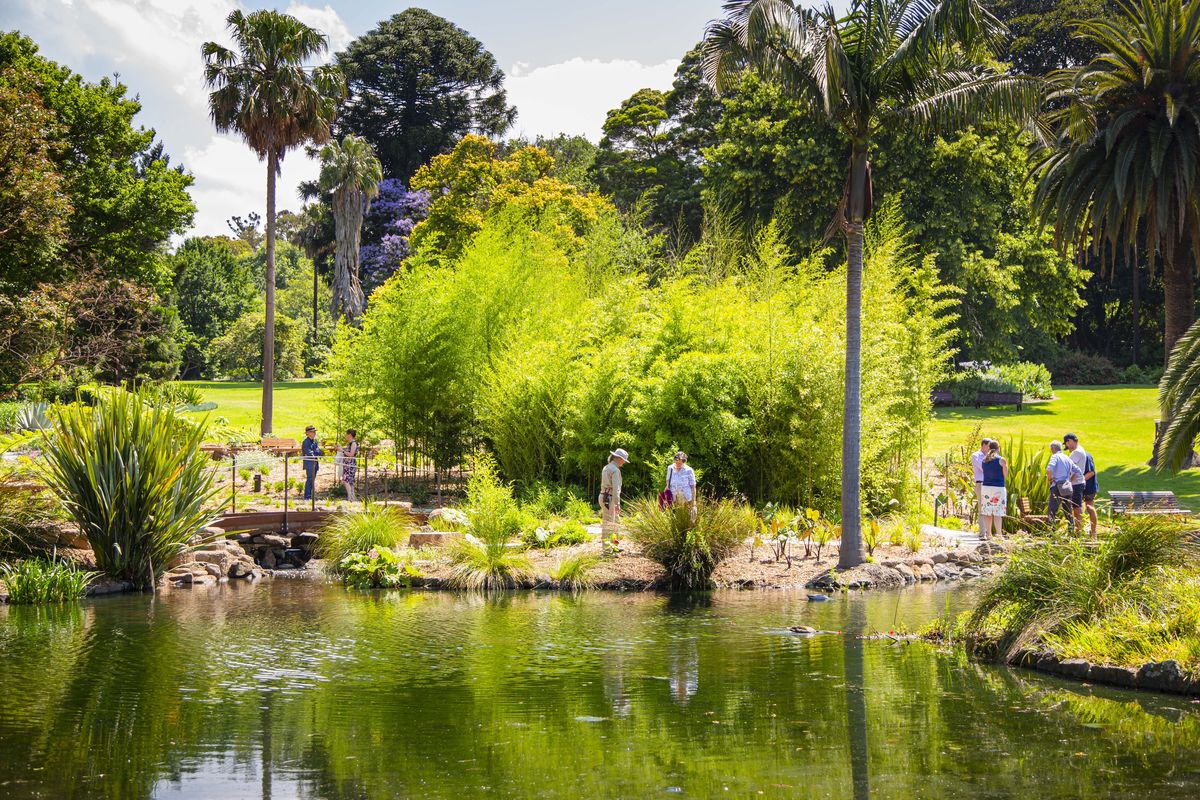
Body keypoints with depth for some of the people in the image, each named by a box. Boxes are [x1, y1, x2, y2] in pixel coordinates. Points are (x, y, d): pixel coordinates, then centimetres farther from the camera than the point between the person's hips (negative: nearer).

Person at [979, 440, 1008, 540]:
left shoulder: (984, 460, 7)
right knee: (998, 513, -5)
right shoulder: (1002, 460, -6)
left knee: (987, 512, 9)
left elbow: (985, 473, 9)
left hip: (986, 487, 4)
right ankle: (999, 534, -12)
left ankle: (988, 534, 13)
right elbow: (1005, 476, -3)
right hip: (998, 488, -4)